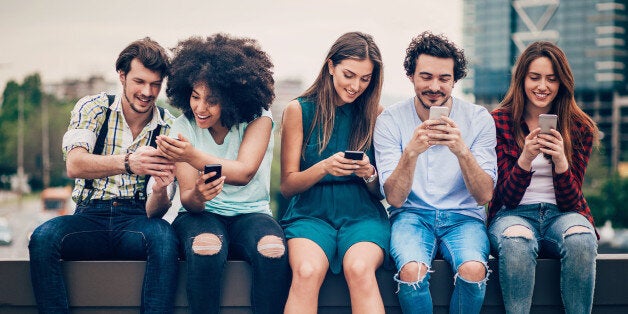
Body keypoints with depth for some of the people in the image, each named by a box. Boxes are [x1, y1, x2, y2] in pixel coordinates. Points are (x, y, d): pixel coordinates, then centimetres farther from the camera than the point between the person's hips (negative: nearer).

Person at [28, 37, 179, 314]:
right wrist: (127, 163, -37)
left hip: (136, 220, 0)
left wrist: (160, 191, -26)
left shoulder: (168, 129, 4)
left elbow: (154, 212, -1)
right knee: (43, 237, -30)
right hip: (90, 217, 0)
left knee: (164, 236, -34)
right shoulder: (93, 108, 2)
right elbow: (74, 165, -19)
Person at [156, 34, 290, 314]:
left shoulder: (258, 119, -4)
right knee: (206, 248, -36)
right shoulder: (183, 127, -1)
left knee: (273, 249, -35)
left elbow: (244, 173, -22)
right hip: (201, 215, 0)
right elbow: (187, 196, -9)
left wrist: (193, 156, -38)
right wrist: (196, 197, -35)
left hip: (250, 215, 0)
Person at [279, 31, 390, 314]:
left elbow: (382, 192, 10)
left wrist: (369, 174, -13)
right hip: (310, 213, 0)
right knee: (307, 272, -33)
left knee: (359, 269, -33)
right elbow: (287, 186, 2)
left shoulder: (375, 114, 7)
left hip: (362, 215, 1)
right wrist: (324, 167, -16)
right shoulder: (299, 110, 4)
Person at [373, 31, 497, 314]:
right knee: (412, 272, -33)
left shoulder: (478, 118, -2)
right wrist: (411, 152, -28)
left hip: (463, 216, 1)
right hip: (411, 214, -1)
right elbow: (394, 198, -9)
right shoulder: (390, 120, -3)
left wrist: (462, 150, -27)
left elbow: (484, 196, -9)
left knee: (473, 270, -31)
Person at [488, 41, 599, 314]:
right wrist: (525, 159, -23)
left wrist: (561, 161, -20)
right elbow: (508, 197, -4)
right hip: (513, 214, -1)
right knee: (516, 241, -38)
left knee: (580, 239, -35)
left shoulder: (580, 127, 4)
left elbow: (570, 201, 0)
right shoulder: (499, 122, 0)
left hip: (561, 215, 1)